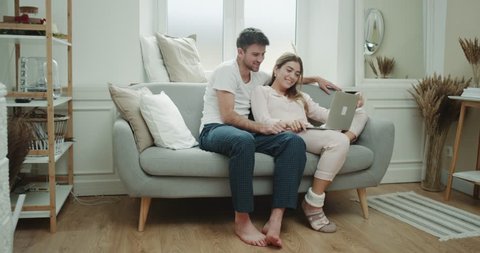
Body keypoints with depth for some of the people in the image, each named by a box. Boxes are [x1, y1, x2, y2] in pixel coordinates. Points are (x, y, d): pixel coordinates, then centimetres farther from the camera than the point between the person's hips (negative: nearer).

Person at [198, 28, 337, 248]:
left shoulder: (257, 76, 17)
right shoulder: (226, 70, -7)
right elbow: (228, 116, -15)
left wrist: (315, 79, 27)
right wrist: (262, 128, -21)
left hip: (243, 130, 7)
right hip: (214, 130, -7)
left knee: (294, 141, -21)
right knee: (244, 140, -44)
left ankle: (275, 221, -32)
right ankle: (242, 221, -33)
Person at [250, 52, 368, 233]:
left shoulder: (301, 97, 36)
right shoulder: (261, 91, 18)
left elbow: (327, 115, 21)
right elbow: (263, 121, -2)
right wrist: (285, 122, -23)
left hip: (310, 136, 8)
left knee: (360, 114, -3)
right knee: (338, 141, -32)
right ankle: (313, 205, -26)